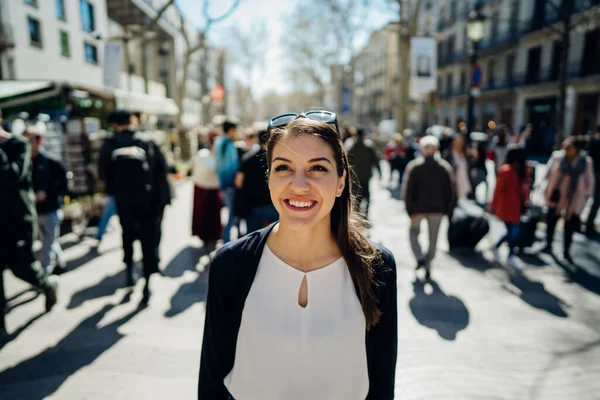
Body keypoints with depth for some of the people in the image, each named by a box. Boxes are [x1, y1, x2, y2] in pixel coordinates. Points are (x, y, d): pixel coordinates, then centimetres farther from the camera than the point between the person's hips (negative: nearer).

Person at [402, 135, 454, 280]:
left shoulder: (413, 166, -8)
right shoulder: (445, 167, 0)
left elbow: (408, 190, -10)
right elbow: (449, 191, 2)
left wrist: (410, 209, -5)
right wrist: (448, 209, 9)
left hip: (418, 208, -2)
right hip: (437, 208, 2)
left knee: (414, 231, 20)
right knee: (433, 237, 14)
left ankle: (419, 257, 0)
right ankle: (427, 267, 18)